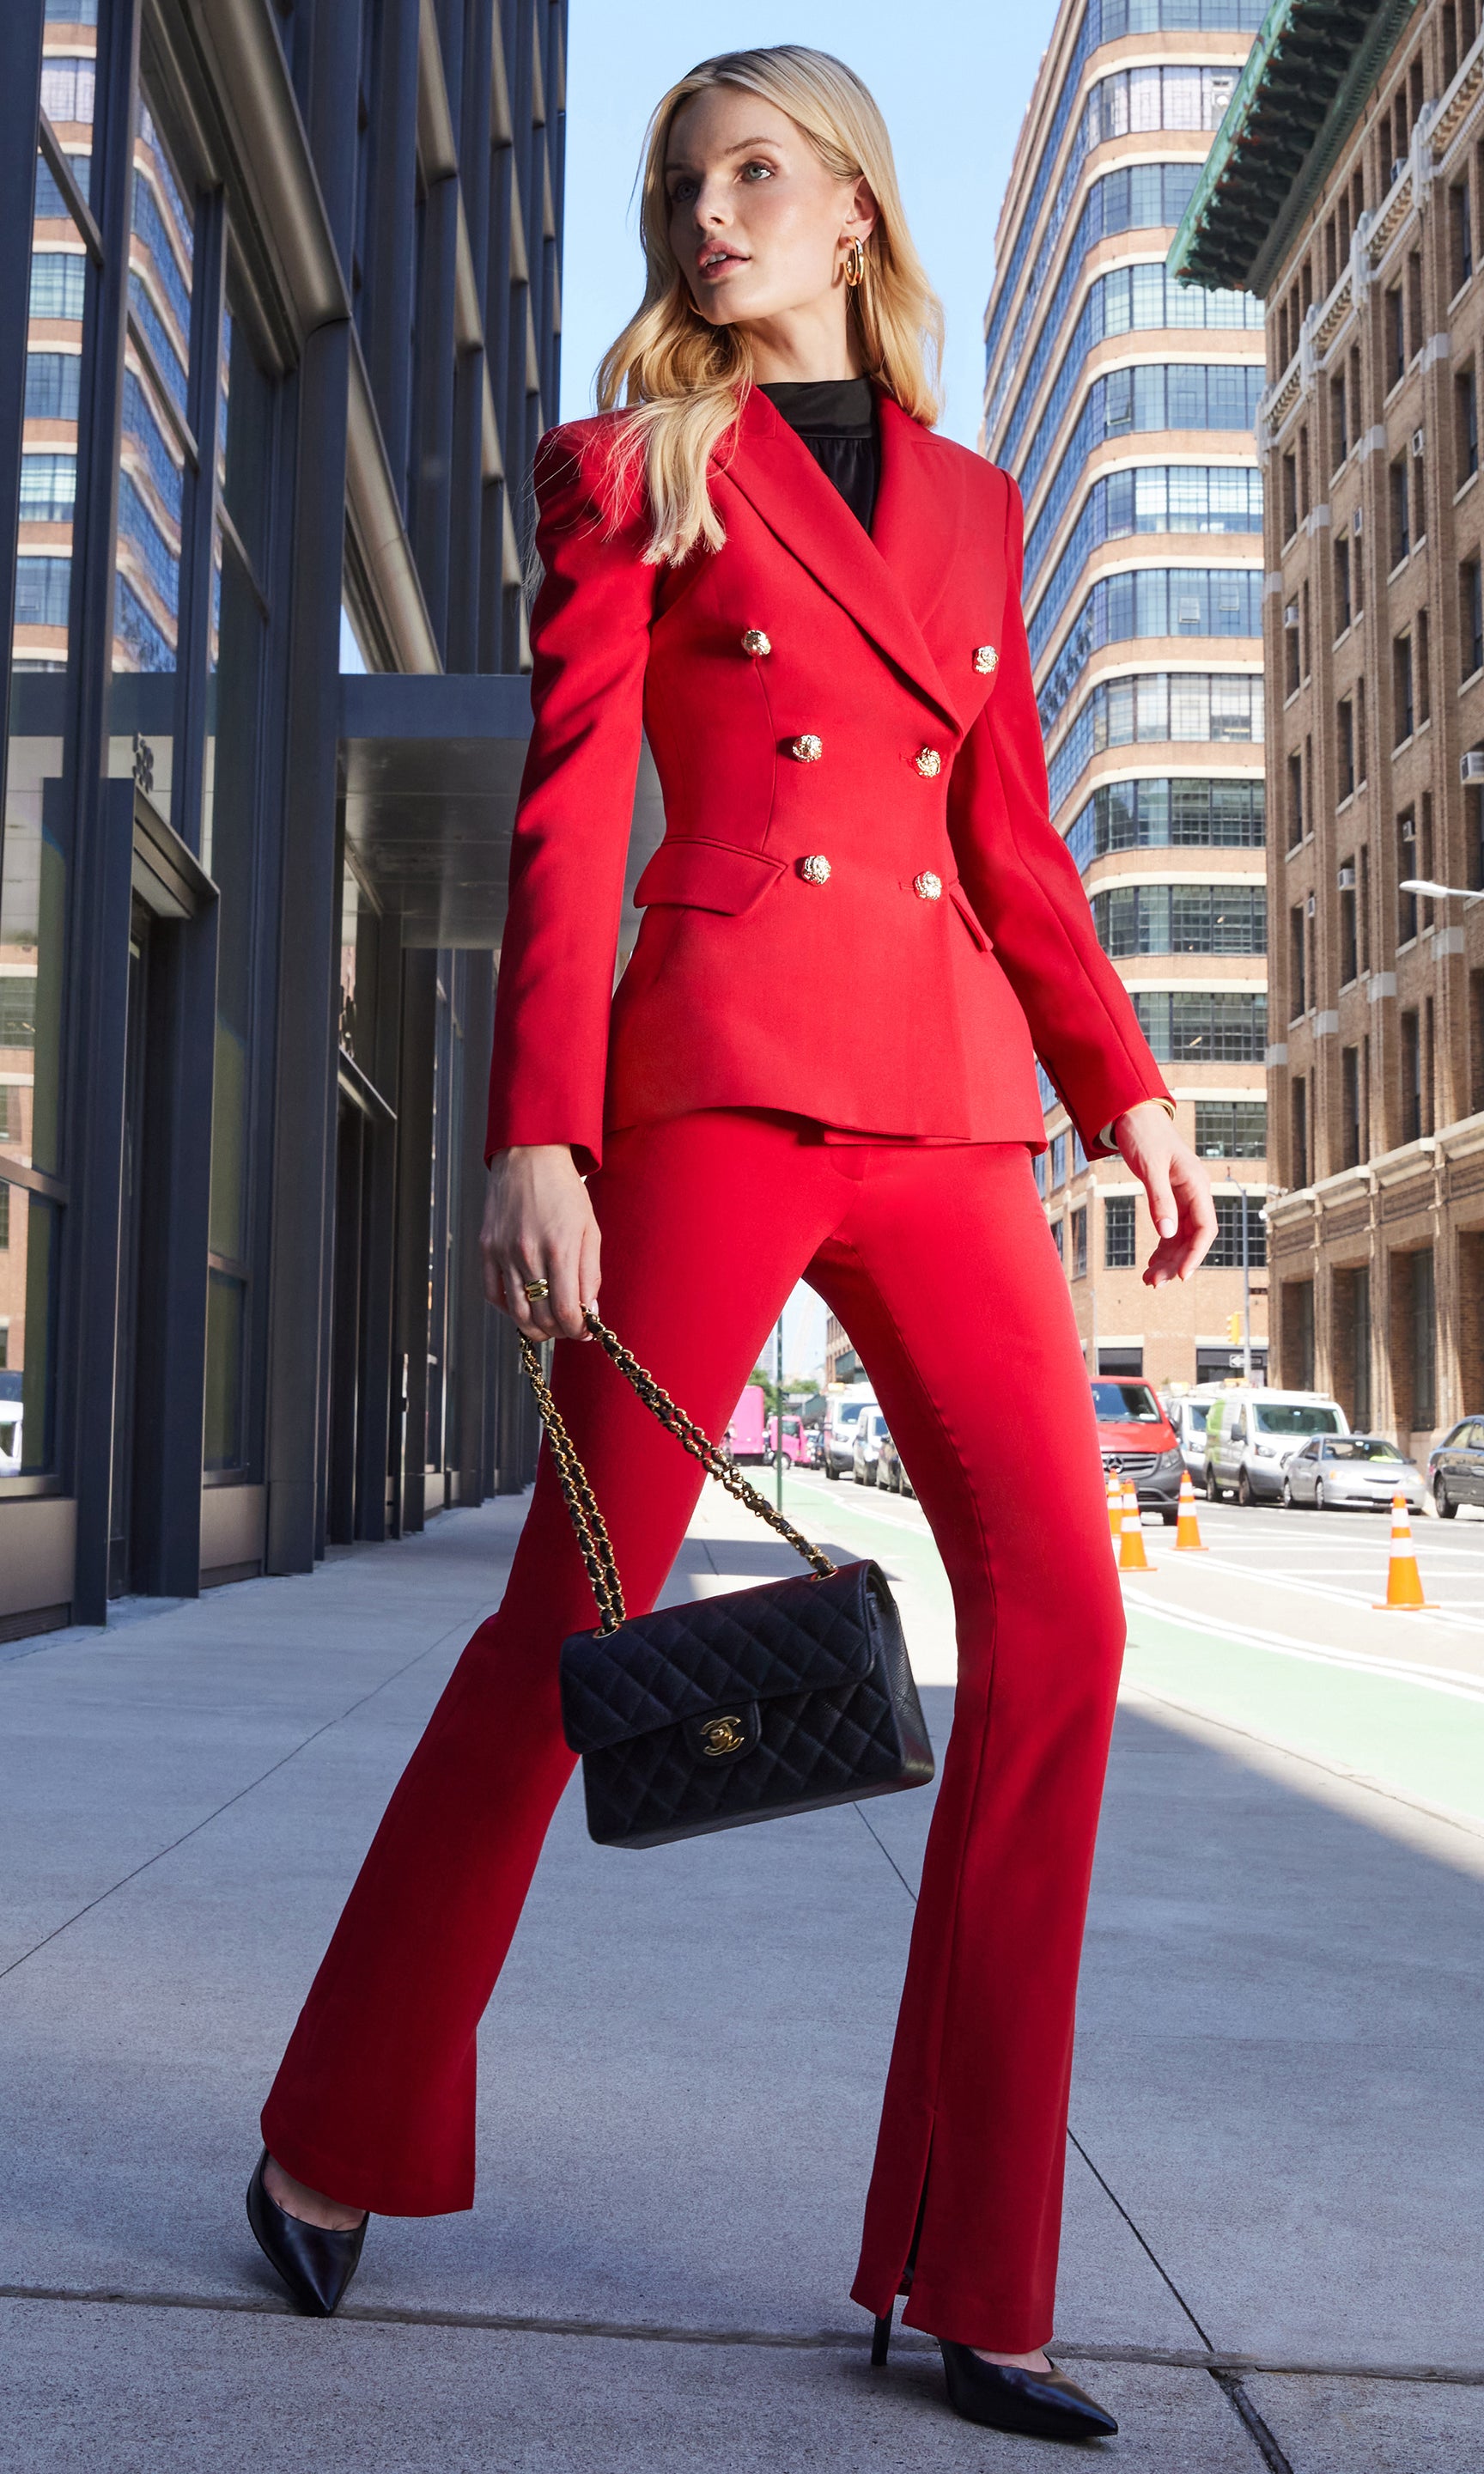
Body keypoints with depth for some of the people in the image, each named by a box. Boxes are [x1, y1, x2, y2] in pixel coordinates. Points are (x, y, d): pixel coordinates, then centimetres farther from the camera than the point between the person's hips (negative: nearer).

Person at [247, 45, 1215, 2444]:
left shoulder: (971, 501, 24)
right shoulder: (629, 471, 11)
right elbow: (567, 819, 1)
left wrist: (1126, 1085, 11)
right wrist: (537, 1131, -10)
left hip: (946, 1109, 5)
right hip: (721, 1069, -4)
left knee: (1058, 1620, -7)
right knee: (578, 1614, -3)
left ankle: (968, 2273, 4)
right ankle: (335, 2141, 20)